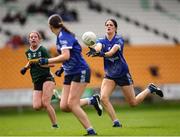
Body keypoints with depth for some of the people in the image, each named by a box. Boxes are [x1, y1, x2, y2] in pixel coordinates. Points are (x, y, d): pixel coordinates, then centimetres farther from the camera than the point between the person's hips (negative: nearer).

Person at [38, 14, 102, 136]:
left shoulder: (63, 36, -16)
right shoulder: (61, 36, 12)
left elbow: (65, 56, -29)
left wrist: (47, 61, -24)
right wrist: (63, 67, 24)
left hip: (80, 72, -9)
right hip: (70, 74, 9)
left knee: (72, 104, -13)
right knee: (64, 106, 1)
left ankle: (91, 131, -9)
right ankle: (92, 100, 16)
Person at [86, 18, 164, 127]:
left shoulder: (119, 40, -14)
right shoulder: (102, 41, -4)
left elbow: (112, 52, -33)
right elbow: (98, 47, -28)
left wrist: (102, 54, -54)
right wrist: (94, 49, -54)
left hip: (123, 74, -4)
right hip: (109, 75, 4)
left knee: (133, 103, 5)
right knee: (103, 98, -20)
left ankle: (150, 89, 30)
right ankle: (116, 121, -10)